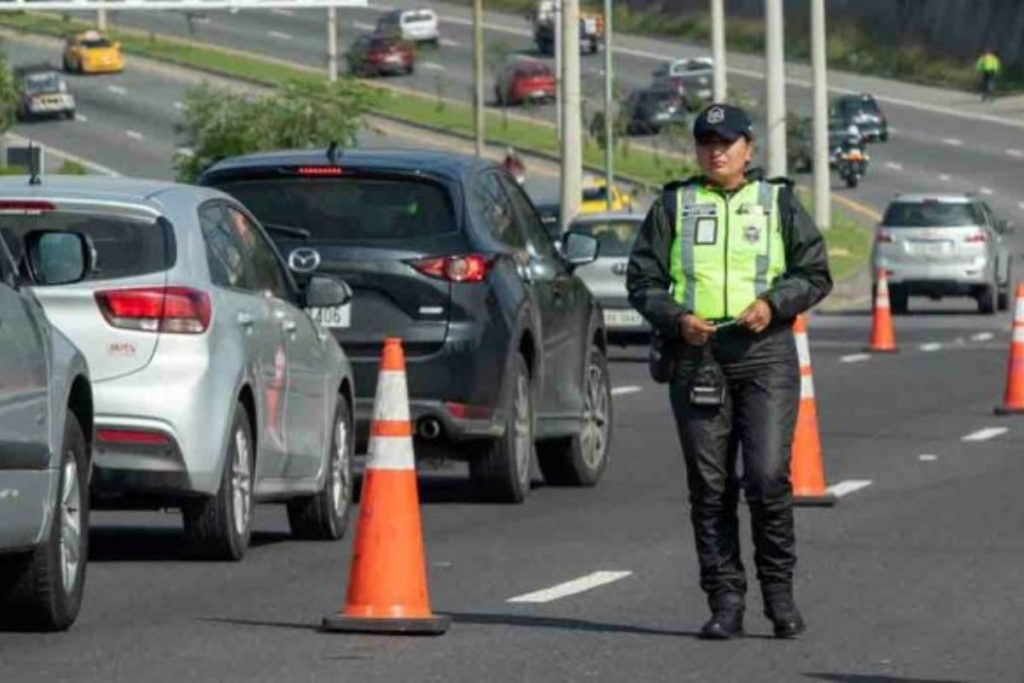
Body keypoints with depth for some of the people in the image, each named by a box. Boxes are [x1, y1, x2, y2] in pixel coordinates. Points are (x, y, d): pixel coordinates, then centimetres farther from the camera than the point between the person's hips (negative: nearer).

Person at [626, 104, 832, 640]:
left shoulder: (778, 203, 12)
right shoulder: (672, 207, 13)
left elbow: (815, 273, 10)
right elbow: (642, 279, 10)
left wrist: (773, 303, -8)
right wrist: (676, 318, -8)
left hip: (765, 353, -2)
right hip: (696, 354, 2)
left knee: (768, 476, -12)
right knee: (709, 485, 1)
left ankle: (779, 590, 4)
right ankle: (725, 602, 6)